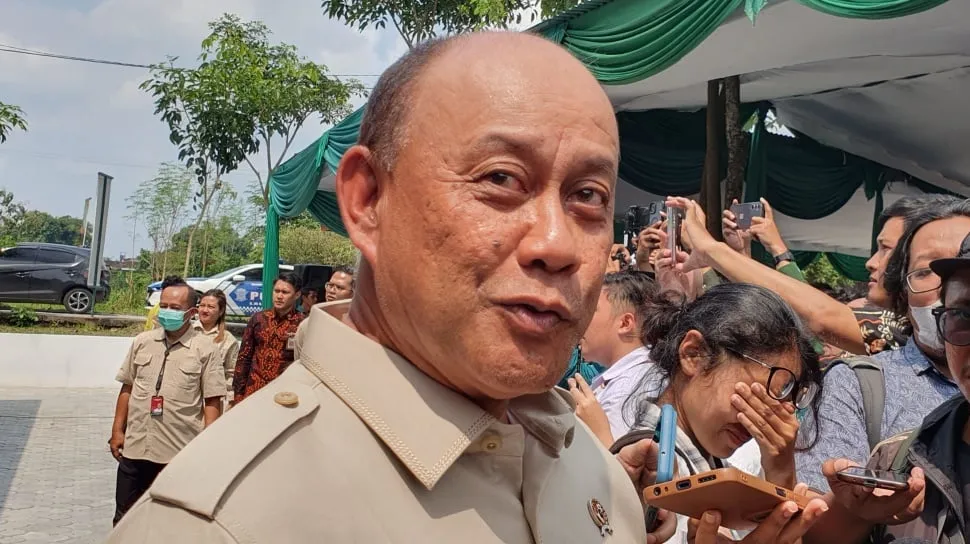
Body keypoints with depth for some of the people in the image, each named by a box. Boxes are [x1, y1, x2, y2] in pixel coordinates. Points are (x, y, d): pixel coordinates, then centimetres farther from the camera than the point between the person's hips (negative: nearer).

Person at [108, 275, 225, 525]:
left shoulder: (205, 350, -7)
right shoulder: (142, 342, 6)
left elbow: (212, 402, -7)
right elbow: (127, 389, 13)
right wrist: (117, 430, 11)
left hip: (181, 453, -4)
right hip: (135, 447, 4)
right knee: (124, 518, 13)